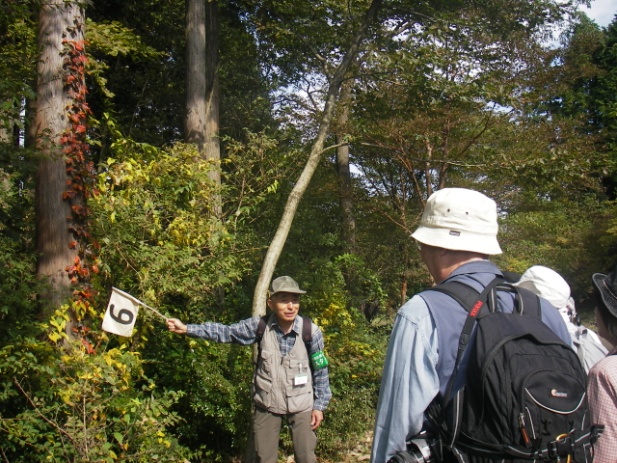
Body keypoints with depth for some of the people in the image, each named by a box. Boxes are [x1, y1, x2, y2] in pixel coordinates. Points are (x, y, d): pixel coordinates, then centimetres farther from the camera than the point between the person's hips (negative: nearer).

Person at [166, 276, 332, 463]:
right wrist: (186, 328, -12)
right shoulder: (259, 326, -15)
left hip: (301, 404, -2)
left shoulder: (311, 332, -19)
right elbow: (226, 332, -7)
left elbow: (320, 372, -8)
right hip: (267, 403, 2)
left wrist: (319, 405, -4)